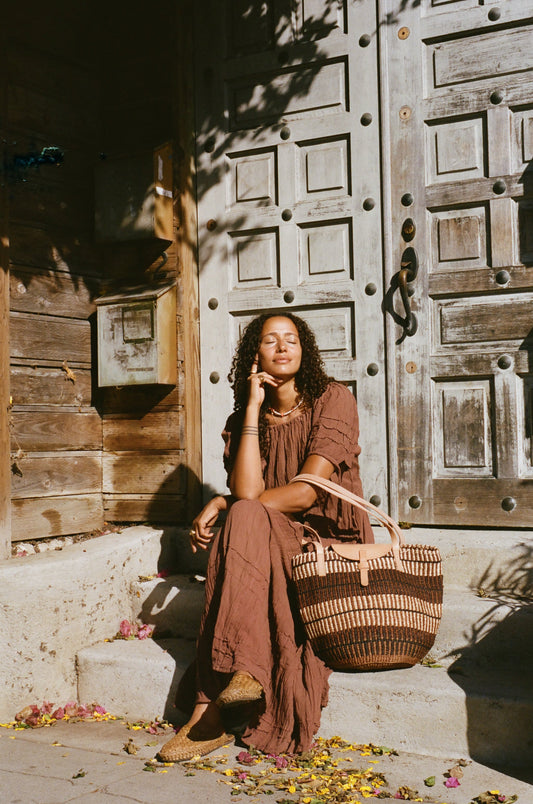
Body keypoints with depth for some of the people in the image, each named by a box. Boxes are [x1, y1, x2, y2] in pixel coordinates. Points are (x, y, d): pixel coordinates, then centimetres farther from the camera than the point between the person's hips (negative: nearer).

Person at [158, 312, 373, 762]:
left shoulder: (332, 399, -1)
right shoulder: (243, 420, 11)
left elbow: (307, 491, -12)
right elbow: (246, 491, -10)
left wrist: (224, 506, -10)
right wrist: (254, 409, -8)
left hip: (331, 540, -3)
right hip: (274, 541, 4)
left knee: (242, 521, -31)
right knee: (241, 519, -31)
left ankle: (210, 707, -36)